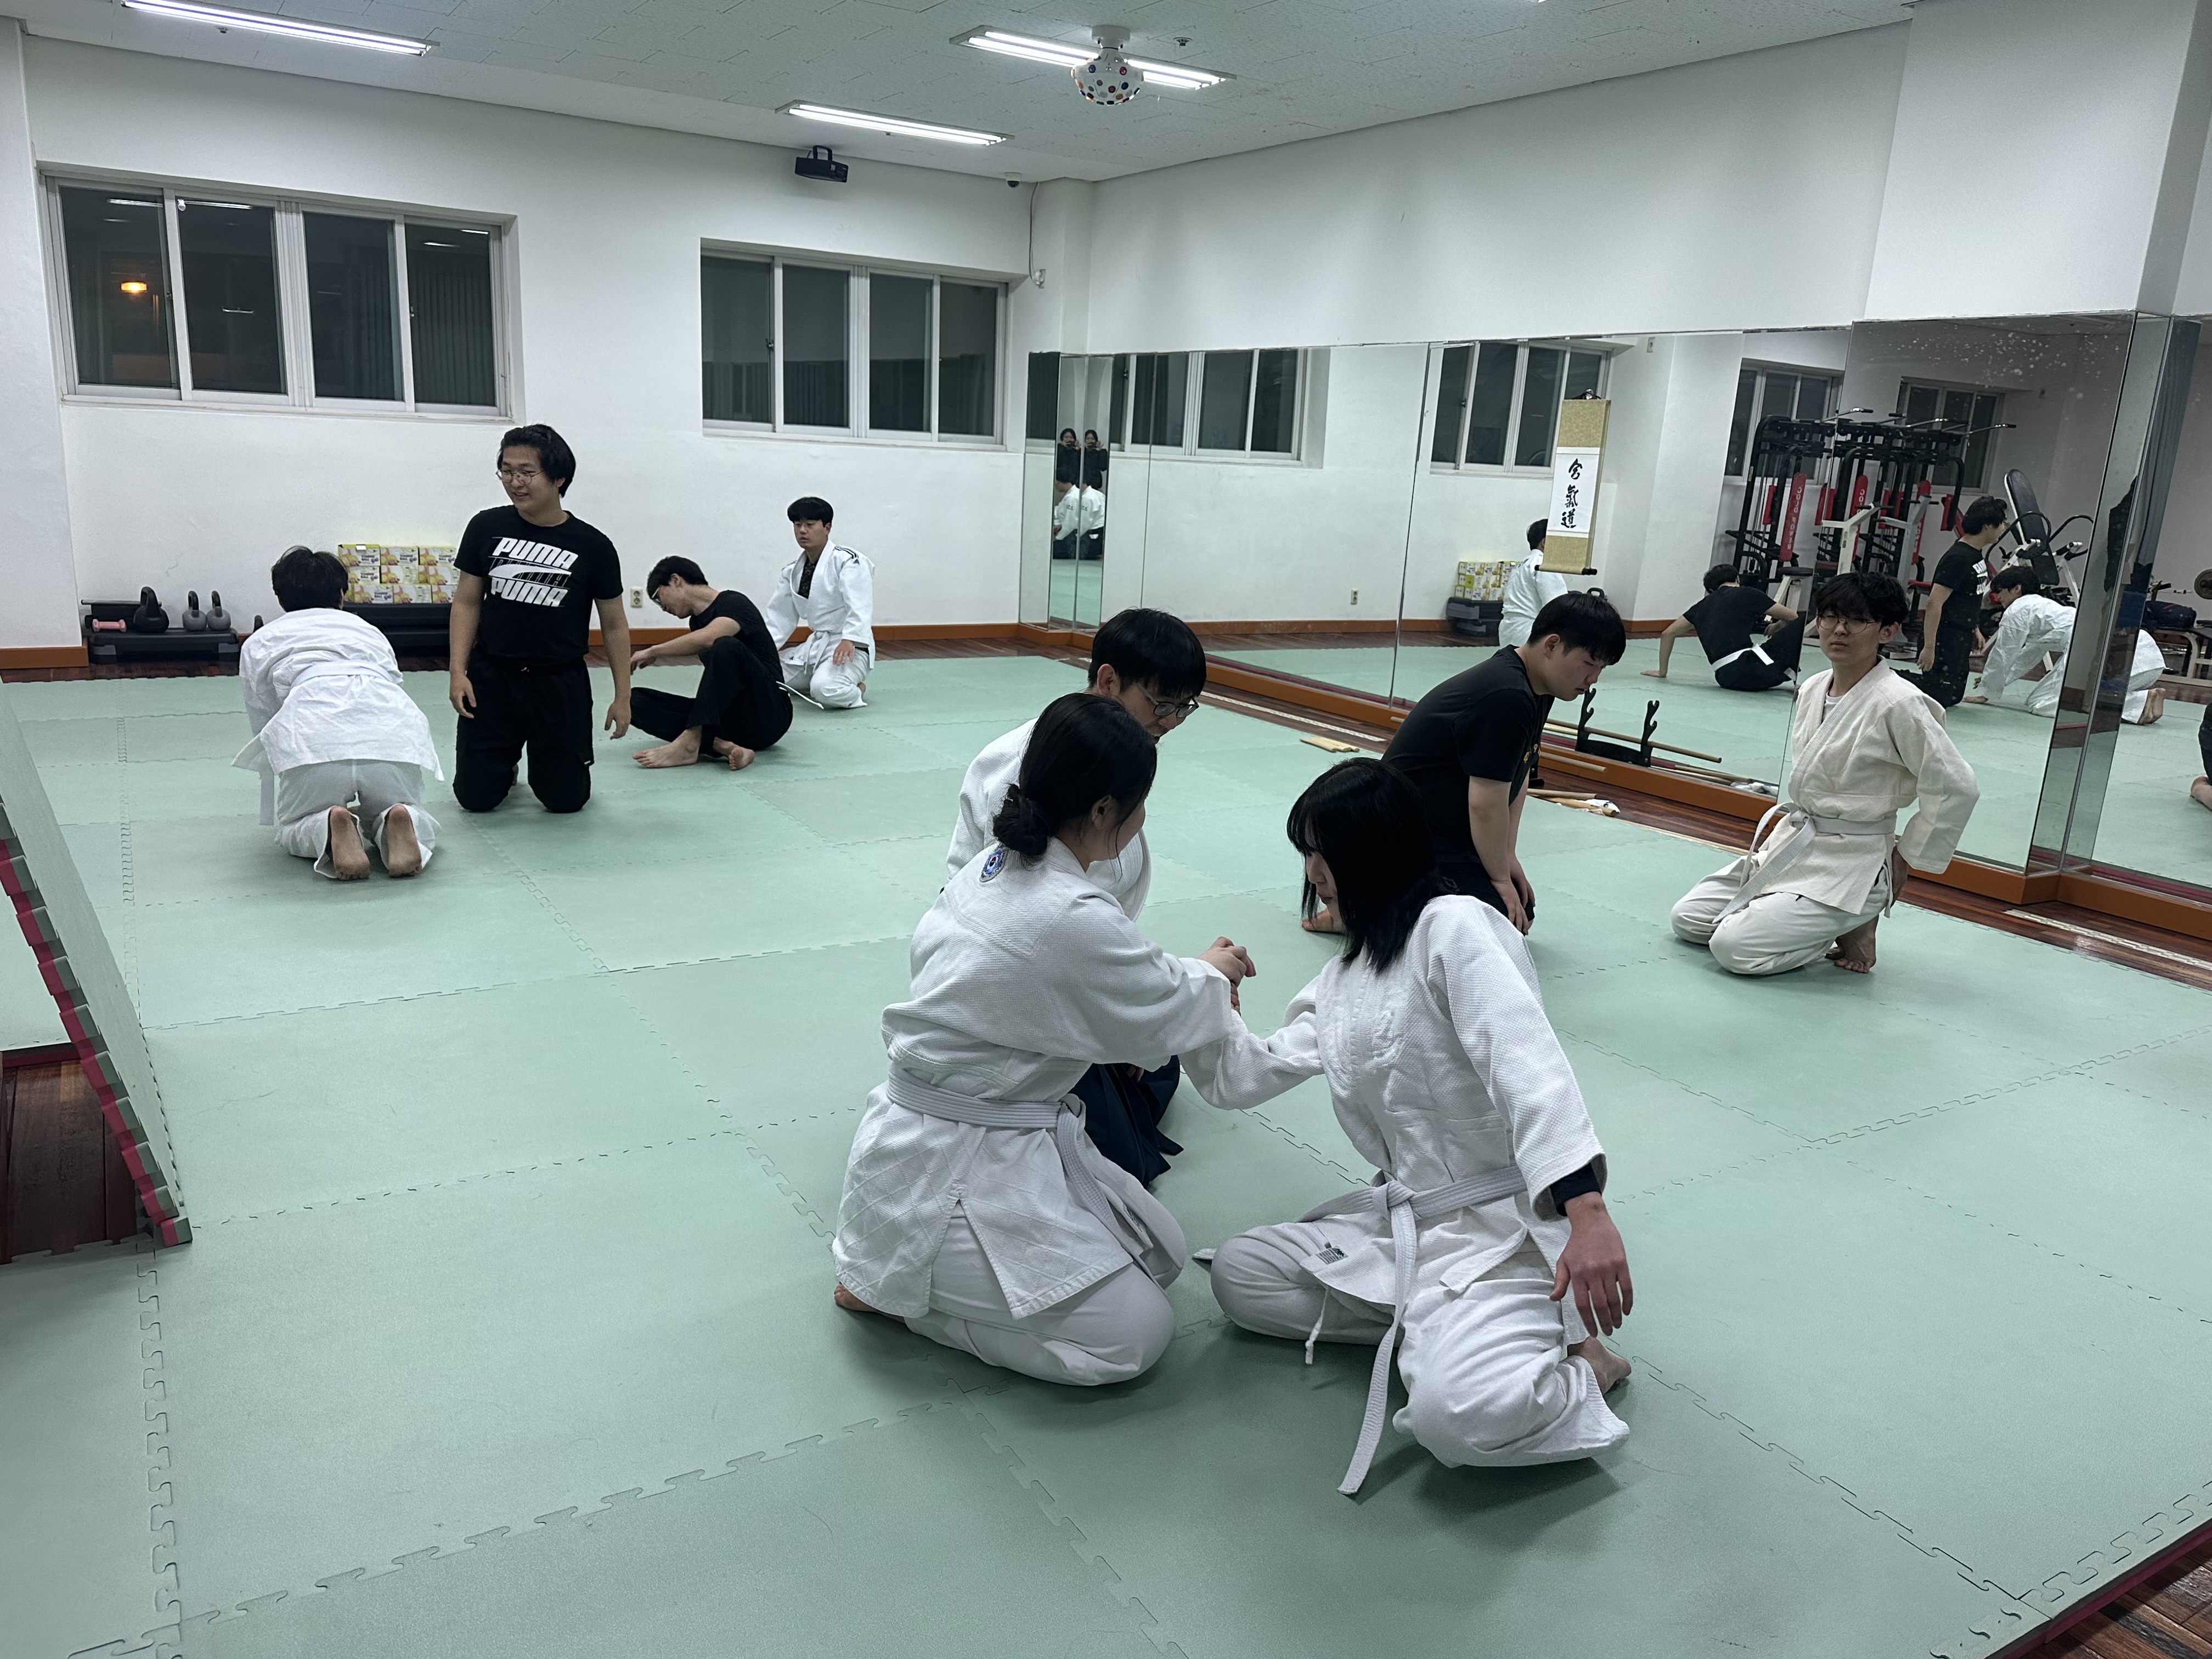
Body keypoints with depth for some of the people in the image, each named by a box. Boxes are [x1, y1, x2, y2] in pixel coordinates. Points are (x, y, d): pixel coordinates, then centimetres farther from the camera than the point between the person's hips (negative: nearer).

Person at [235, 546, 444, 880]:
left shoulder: (259, 643, 30)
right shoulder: (369, 630, 36)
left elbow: (264, 725, 34)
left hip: (314, 736, -1)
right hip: (392, 730, 2)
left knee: (293, 831, 21)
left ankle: (330, 827, -14)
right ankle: (396, 822, -12)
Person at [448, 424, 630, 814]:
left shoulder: (592, 546, -6)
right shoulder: (486, 528, -2)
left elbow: (614, 625, 1)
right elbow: (467, 603, 4)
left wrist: (622, 697, 0)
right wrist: (458, 672, -5)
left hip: (561, 683, -1)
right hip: (491, 676, 1)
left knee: (565, 799, 3)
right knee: (476, 797, 2)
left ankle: (548, 757, 38)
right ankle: (506, 761, 36)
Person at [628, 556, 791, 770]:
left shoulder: (733, 603, -6)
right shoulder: (697, 621, 18)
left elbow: (708, 639, -28)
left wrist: (653, 651, -17)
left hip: (767, 717, -8)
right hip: (724, 718, 8)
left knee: (727, 647, -34)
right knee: (637, 701, -8)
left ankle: (689, 743, -35)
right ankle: (721, 746, -30)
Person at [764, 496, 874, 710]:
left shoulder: (848, 560, -13)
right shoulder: (792, 572, 12)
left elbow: (860, 607, -25)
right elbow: (781, 618, 16)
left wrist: (848, 641, -40)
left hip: (849, 648, -9)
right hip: (814, 645, 9)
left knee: (825, 689, -37)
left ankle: (852, 689, 0)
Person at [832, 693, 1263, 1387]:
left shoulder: (993, 865, 1)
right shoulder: (1071, 920, -27)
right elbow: (1161, 1018, -9)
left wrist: (1191, 978, 11)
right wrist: (1211, 973, 10)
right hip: (951, 1172, -10)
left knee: (1160, 1253, 14)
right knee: (1135, 1333, -6)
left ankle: (905, 1269, 16)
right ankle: (893, 1287, 3)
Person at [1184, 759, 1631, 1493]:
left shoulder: (1453, 926, -16)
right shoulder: (1344, 977, 13)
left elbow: (1528, 1067, -28)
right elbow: (1247, 1076, 16)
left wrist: (1586, 1212, -37)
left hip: (1508, 1225, -9)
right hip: (1403, 1221, 9)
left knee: (1458, 1413, -31)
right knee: (1238, 1274, -1)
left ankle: (1575, 1364, 1)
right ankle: (1442, 1327, 0)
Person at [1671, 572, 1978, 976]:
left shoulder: (1899, 703, -19)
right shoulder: (1811, 689, 5)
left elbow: (1956, 787, -15)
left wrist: (1905, 859, -7)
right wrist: (1786, 815, 8)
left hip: (1847, 863, -8)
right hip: (1789, 843, 8)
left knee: (1734, 947, -20)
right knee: (1687, 919, 6)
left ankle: (1853, 927, 3)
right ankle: (1833, 921, 14)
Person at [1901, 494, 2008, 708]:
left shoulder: (1978, 554, 11)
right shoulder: (1957, 558, -19)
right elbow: (1934, 604, -23)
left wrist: (1975, 629, 22)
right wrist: (1929, 647, -25)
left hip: (1961, 638, 10)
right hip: (1945, 638, -10)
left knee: (1954, 695, 14)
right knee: (1939, 696, -11)